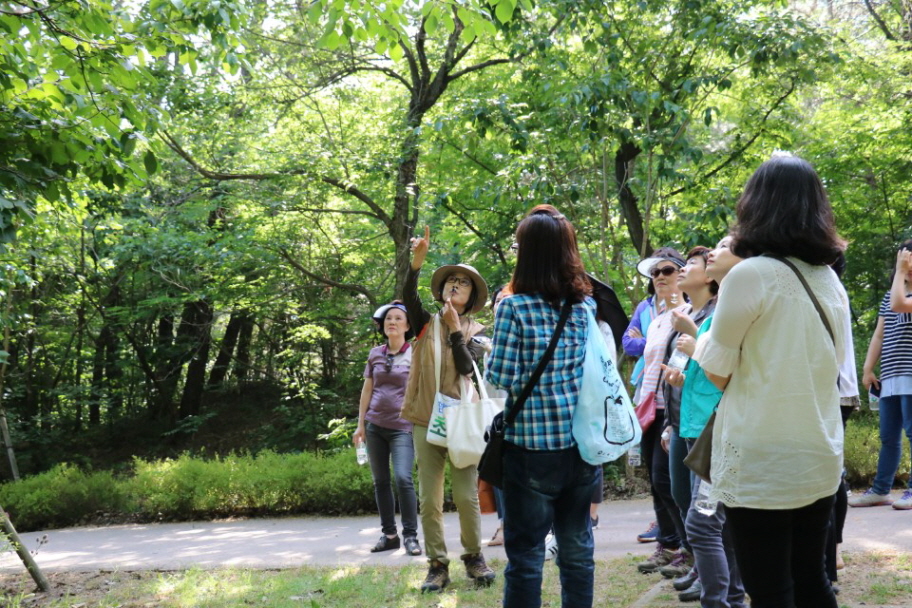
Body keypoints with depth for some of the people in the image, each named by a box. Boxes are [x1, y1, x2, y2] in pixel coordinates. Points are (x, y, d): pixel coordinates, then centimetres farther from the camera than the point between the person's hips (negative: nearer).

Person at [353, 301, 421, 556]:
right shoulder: (375, 354, 9)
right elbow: (367, 390, 13)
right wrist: (360, 424, 10)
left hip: (402, 427, -4)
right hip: (375, 426, 4)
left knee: (403, 478, -16)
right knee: (380, 481, 7)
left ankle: (411, 535, -6)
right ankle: (389, 534, 16)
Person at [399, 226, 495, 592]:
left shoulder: (476, 332, 8)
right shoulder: (426, 324, 7)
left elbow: (466, 366, -10)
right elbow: (408, 297, -14)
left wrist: (455, 329, -13)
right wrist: (417, 261, -28)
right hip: (426, 419, 1)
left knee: (466, 496, 0)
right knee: (429, 499, 2)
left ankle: (474, 558, 17)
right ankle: (437, 565, 11)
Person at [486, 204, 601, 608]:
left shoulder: (515, 306, -11)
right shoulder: (588, 304, 5)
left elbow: (501, 376, -11)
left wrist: (493, 350, 8)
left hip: (532, 443, -5)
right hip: (582, 441, 5)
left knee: (526, 553, 4)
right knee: (577, 547, 15)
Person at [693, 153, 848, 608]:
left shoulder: (750, 274, -14)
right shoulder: (830, 280, 8)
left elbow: (717, 372, -7)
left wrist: (701, 339, 12)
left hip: (760, 462, -7)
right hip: (820, 457, 7)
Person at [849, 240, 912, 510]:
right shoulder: (889, 296, 18)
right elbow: (879, 335, 16)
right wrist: (868, 369, 9)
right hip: (890, 377, 6)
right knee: (888, 437, 9)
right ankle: (880, 490, 13)